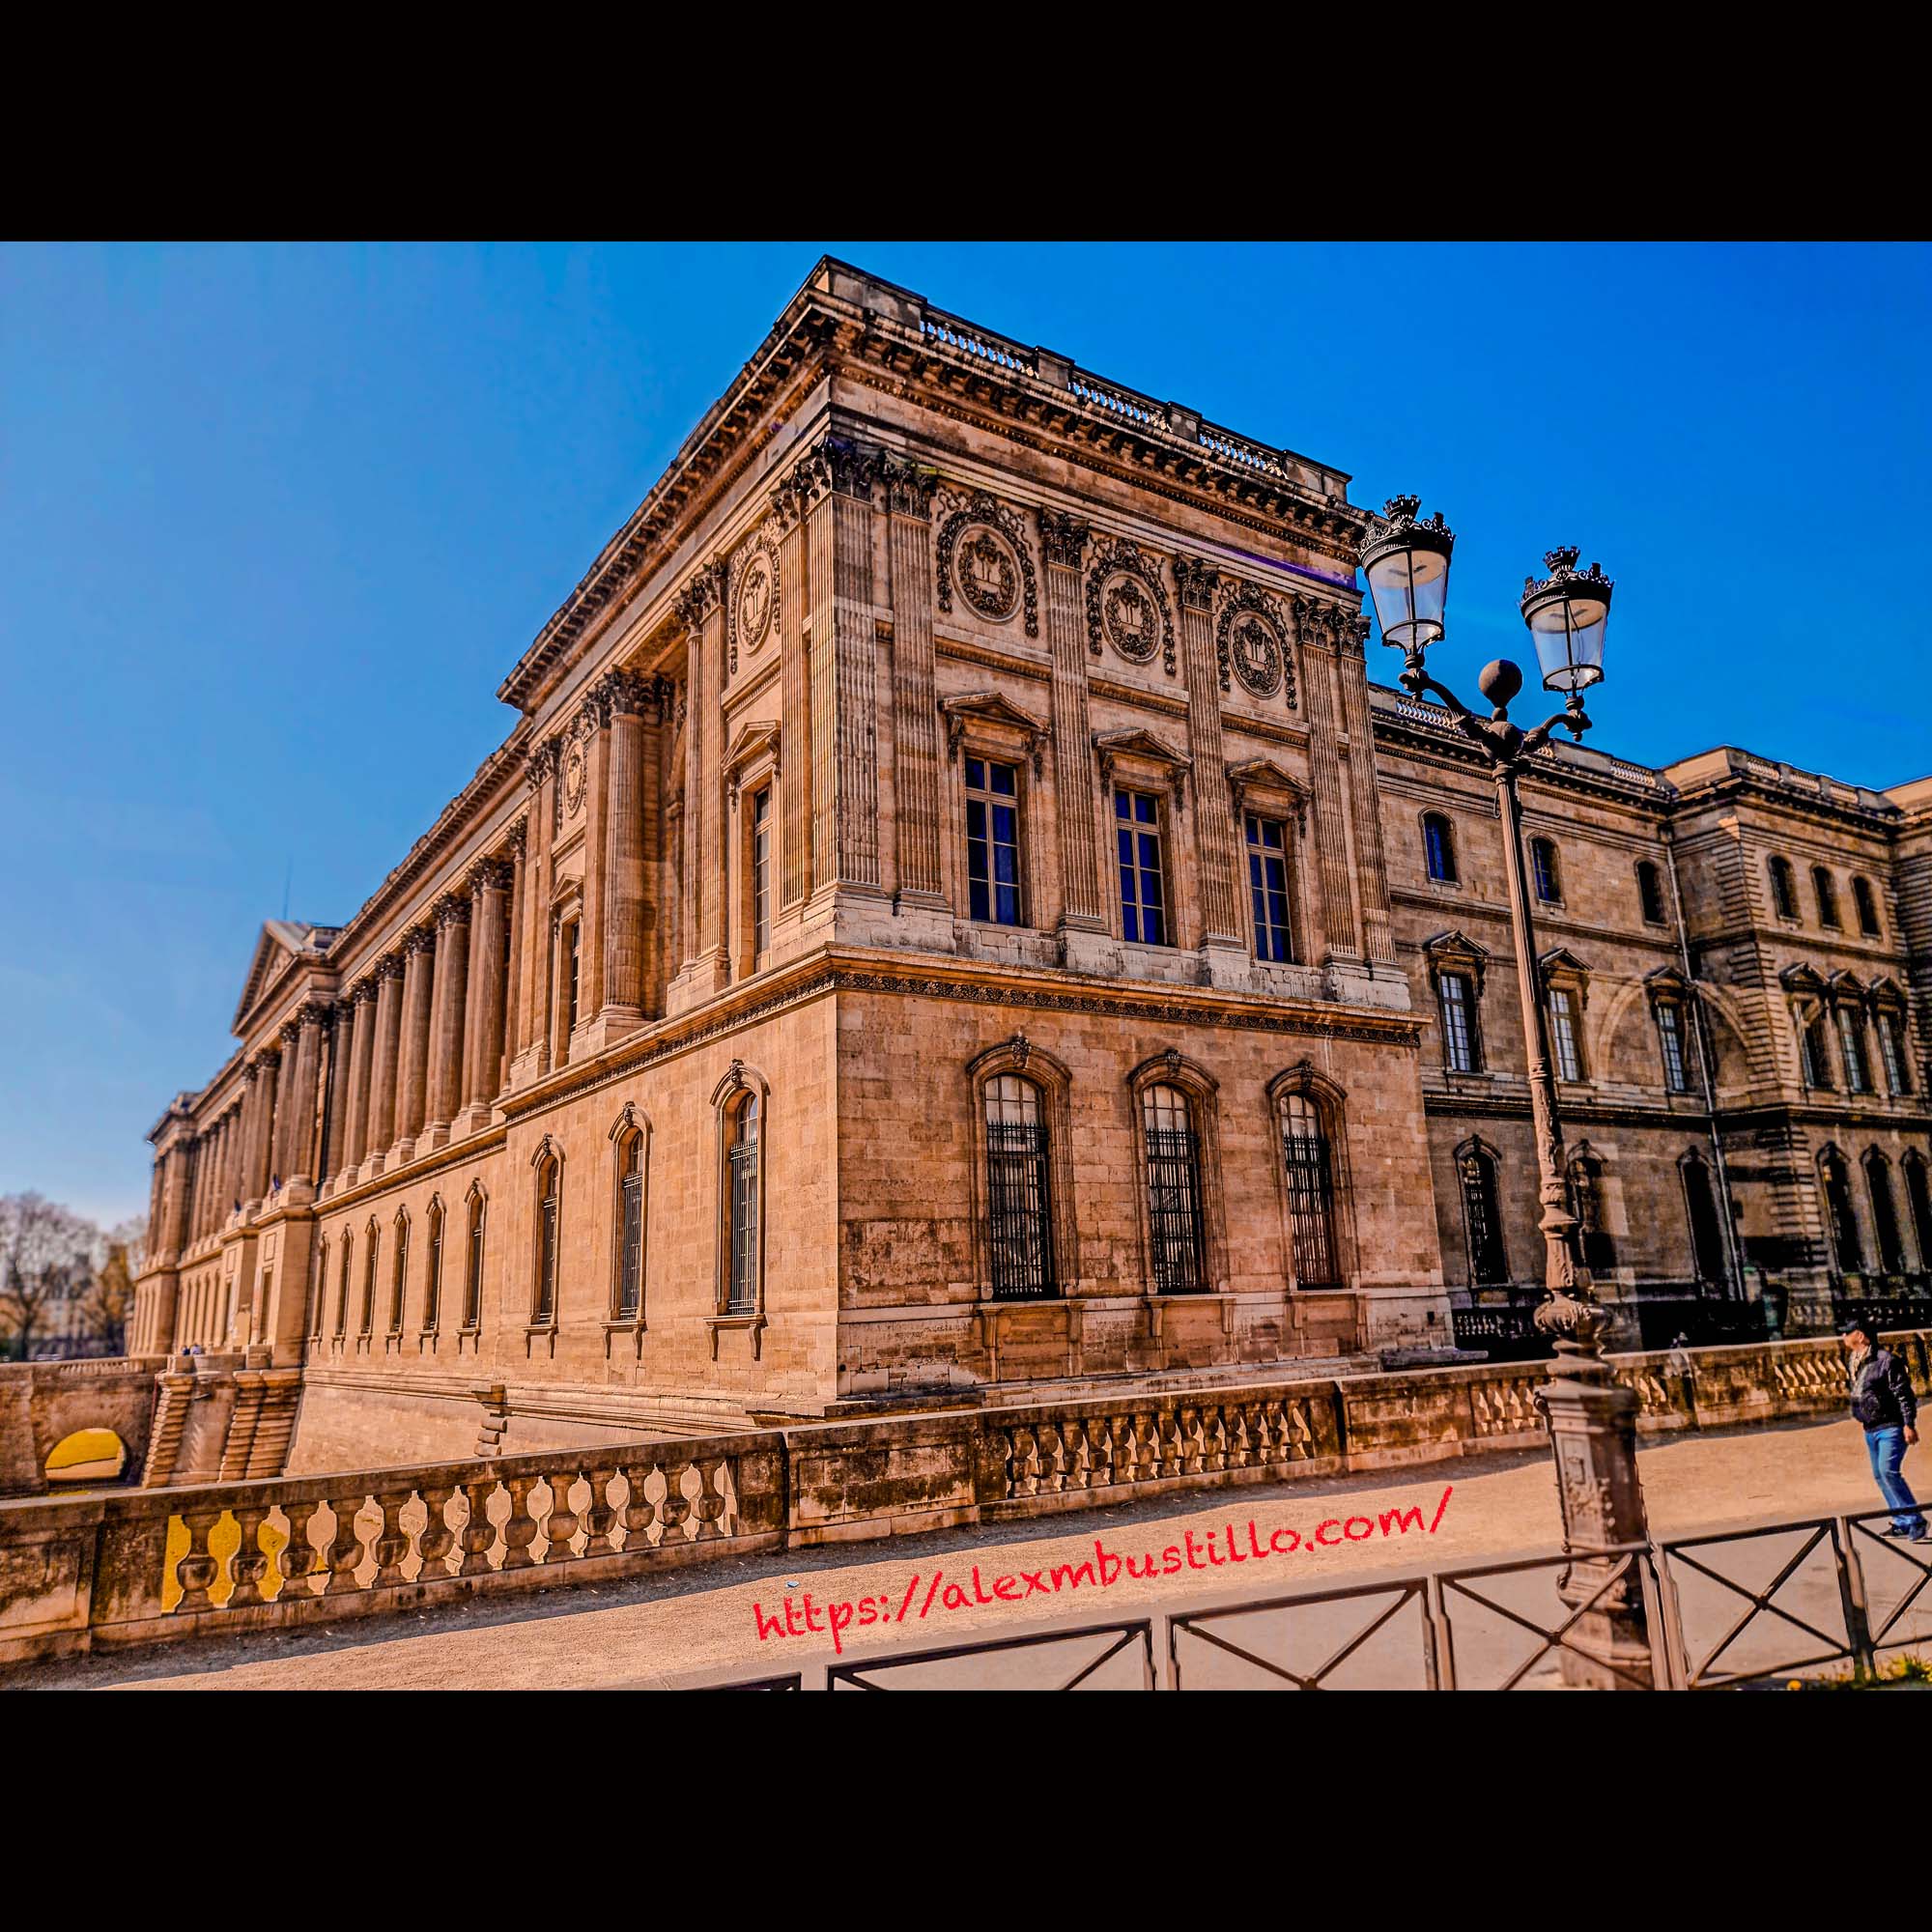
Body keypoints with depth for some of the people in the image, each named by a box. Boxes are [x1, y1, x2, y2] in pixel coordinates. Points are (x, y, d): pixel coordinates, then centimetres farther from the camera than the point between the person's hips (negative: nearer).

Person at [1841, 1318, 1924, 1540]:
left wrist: (1909, 1424, -19)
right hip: (1870, 1429, 9)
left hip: (1891, 1427, -9)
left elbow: (1904, 1394, -17)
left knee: (1888, 1471, -19)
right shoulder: (1856, 1363, 9)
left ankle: (1915, 1521, -9)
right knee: (1880, 1475, 10)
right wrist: (1858, 1414, 25)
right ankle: (1902, 1523, 19)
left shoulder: (1886, 1360, -17)